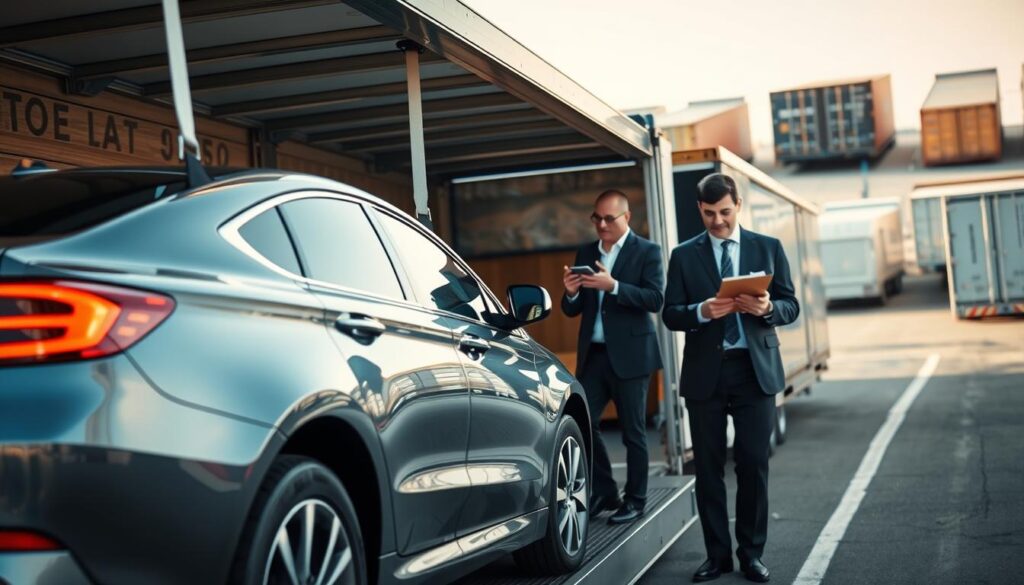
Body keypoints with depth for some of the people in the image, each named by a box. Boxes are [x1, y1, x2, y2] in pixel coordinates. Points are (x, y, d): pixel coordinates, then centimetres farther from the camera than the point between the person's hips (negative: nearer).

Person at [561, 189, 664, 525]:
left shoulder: (647, 252, -1)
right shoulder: (585, 254, 13)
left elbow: (655, 299, -14)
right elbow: (572, 311, 14)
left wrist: (614, 286, -24)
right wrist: (571, 293, -9)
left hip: (629, 355, -5)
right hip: (593, 354, 5)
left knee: (633, 432, 3)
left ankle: (635, 500, 15)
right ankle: (603, 491, 16)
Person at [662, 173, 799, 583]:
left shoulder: (768, 248, 8)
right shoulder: (684, 255, 6)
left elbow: (791, 307, 5)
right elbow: (670, 315, 0)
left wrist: (767, 308, -17)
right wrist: (702, 311, -19)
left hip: (755, 369, 0)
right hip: (705, 372, 0)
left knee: (754, 463, 1)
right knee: (708, 467, 5)